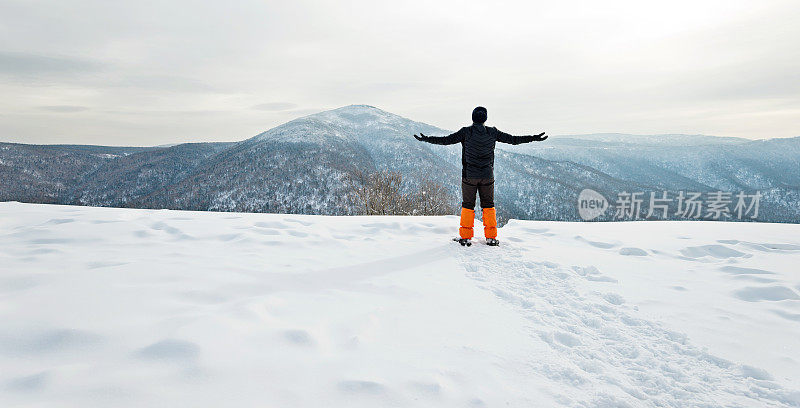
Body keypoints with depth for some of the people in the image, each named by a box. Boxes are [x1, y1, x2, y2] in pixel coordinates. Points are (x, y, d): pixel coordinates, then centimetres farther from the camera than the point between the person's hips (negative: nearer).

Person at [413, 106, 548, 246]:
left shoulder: (466, 132, -7)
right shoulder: (492, 132, -1)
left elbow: (447, 140, -9)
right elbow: (512, 139, 4)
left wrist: (426, 139, 0)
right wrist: (534, 138, 15)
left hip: (469, 175, -1)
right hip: (487, 175, 2)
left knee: (468, 205, 7)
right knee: (488, 205, 11)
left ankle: (465, 237, 7)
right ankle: (491, 237, 11)